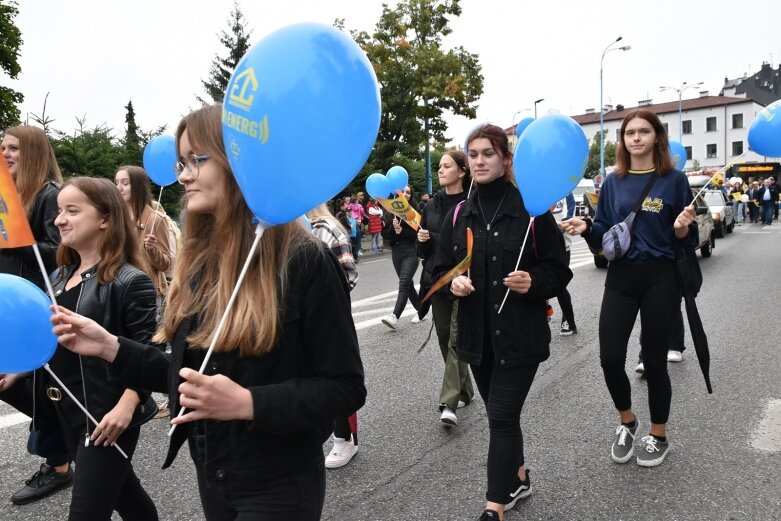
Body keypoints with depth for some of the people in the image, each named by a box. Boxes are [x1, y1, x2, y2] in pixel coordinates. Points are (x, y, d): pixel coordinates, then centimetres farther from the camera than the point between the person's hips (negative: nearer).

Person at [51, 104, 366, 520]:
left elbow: (345, 387, -18)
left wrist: (247, 403, -27)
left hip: (280, 487, -6)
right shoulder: (200, 262, 1)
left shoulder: (305, 260, -19)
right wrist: (110, 347, -1)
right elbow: (192, 373, 7)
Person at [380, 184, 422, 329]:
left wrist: (402, 231, -18)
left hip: (412, 251, -5)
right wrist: (393, 228, -14)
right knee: (407, 283, 13)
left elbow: (418, 232, -9)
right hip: (396, 252, 5)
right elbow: (384, 234, 5)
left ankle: (395, 316, -23)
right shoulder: (390, 212, 7)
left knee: (404, 283, -15)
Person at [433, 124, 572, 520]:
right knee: (501, 414, 18)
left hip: (520, 335, -5)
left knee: (502, 417, -4)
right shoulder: (459, 215, 5)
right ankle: (518, 478, 41)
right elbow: (440, 271, 9)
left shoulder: (531, 210, -7)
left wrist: (533, 282, -22)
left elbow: (559, 272, -4)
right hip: (477, 334, 5)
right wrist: (453, 283, -12)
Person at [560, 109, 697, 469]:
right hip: (620, 277, 3)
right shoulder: (613, 182, 6)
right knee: (610, 358, -2)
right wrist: (586, 228, -13)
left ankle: (658, 435, 29)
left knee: (654, 361, 6)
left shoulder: (674, 180, -3)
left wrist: (682, 229, -23)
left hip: (661, 279, -3)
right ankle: (626, 423, 27)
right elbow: (604, 236, 7)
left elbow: (689, 241, -1)